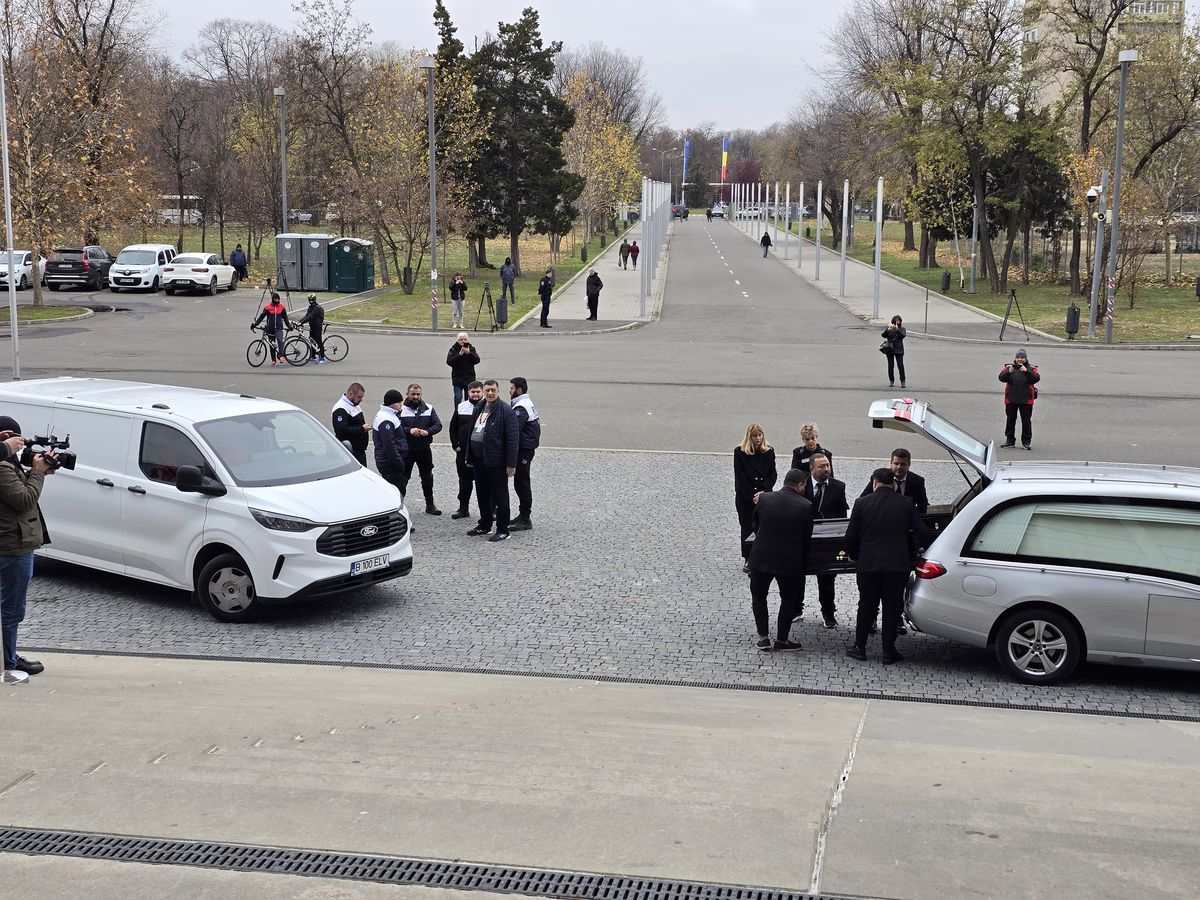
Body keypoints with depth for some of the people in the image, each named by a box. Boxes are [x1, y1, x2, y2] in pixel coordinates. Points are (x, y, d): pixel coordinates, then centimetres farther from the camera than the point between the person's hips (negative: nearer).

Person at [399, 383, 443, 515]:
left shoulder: (429, 409, 5)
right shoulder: (401, 409, -4)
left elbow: (438, 425, -1)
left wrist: (427, 432, -19)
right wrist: (409, 431, -27)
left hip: (424, 449, 3)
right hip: (406, 450, -3)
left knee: (427, 478, 13)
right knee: (403, 478, 0)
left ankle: (430, 505, 24)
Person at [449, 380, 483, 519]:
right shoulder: (461, 407, 7)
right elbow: (453, 427, 13)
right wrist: (455, 445, 5)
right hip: (464, 451, 4)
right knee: (465, 481, 12)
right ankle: (463, 509, 21)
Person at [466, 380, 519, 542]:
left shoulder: (505, 411, -12)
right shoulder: (478, 409, 13)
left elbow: (513, 438, -16)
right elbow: (471, 433, 19)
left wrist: (511, 463, -20)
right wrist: (470, 457, 15)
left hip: (496, 461, -8)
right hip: (478, 460, 8)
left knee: (500, 496, 0)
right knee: (482, 494, 17)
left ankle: (502, 530, 7)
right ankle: (484, 525, 31)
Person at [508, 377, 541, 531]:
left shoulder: (521, 408, -18)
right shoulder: (528, 403, 15)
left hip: (523, 450, -10)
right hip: (528, 447, 10)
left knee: (521, 483, -5)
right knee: (521, 483, 17)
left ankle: (525, 520, -1)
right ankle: (523, 516, 26)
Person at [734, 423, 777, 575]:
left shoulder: (769, 452, 2)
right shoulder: (739, 452, -5)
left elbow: (773, 475, 1)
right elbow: (740, 477, -7)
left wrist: (763, 492, -12)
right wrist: (752, 496, -11)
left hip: (765, 496, 1)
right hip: (745, 497, -1)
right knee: (747, 527, 4)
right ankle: (748, 559, 14)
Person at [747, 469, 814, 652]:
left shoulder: (764, 499, -6)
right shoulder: (805, 506, -11)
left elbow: (755, 526, 6)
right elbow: (806, 537, -2)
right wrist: (802, 559, 15)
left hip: (761, 557, 2)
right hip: (789, 561, -2)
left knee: (758, 596, 20)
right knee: (788, 599, 18)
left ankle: (763, 638, 18)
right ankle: (781, 640, 24)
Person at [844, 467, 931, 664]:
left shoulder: (862, 503, -1)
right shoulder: (905, 504, 1)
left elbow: (850, 537, -1)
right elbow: (922, 533, 0)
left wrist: (855, 558, 15)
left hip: (868, 565, 0)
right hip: (897, 565, 0)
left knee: (866, 606, 14)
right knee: (892, 608, 9)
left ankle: (859, 647, 18)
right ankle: (889, 652, 12)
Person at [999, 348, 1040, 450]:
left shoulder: (1031, 369, 3)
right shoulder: (1009, 367, 4)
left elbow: (1036, 379, -13)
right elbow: (1002, 378, -8)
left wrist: (1026, 371, -26)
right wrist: (1009, 372, -27)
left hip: (1026, 400, -1)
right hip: (1011, 399, 1)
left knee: (1026, 421, 3)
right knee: (1010, 420, 8)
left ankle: (1026, 441, 10)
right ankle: (1010, 440, 17)